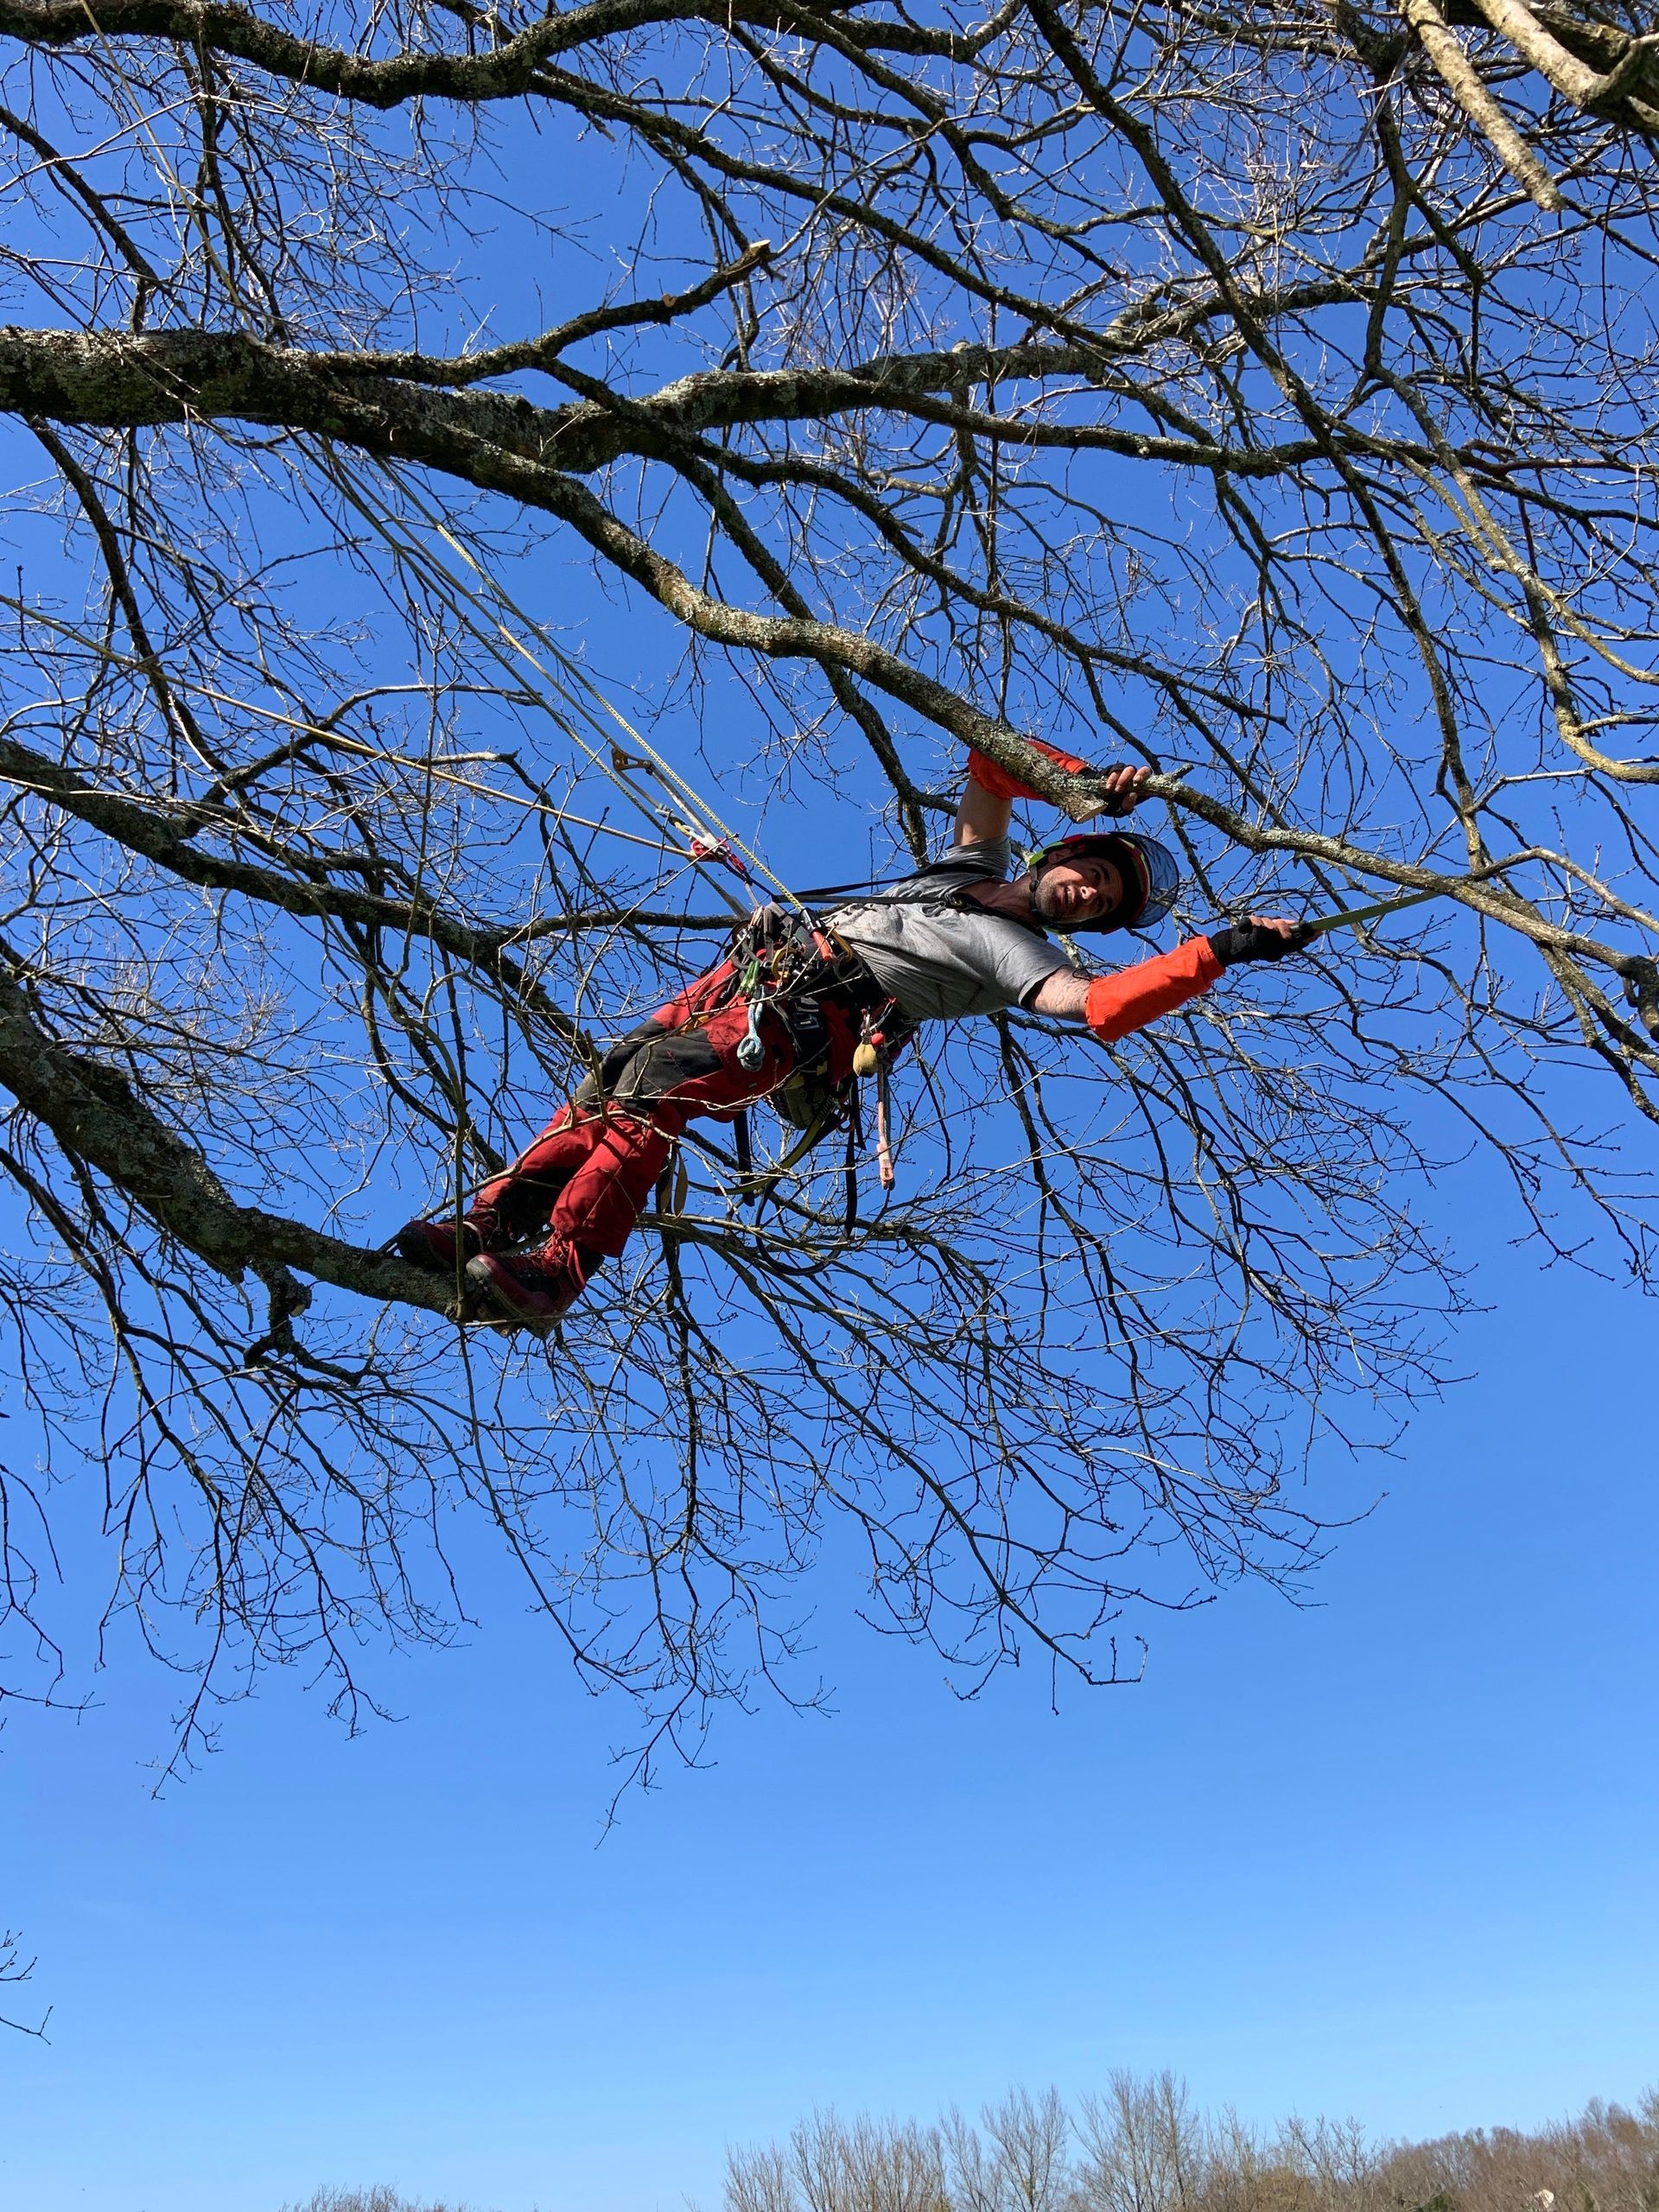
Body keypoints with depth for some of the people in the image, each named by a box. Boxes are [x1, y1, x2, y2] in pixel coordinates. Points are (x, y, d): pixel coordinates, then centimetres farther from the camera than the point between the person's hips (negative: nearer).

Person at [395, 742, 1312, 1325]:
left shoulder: (1027, 960, 4)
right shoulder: (975, 863, 24)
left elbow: (1104, 1004, -15)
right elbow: (992, 758, 23)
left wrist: (1220, 951, -20)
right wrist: (1092, 783, 13)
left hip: (806, 1023, -7)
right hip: (757, 967, 7)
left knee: (651, 1091, -27)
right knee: (612, 1077, -8)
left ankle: (556, 1270, -30)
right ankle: (492, 1219, -5)